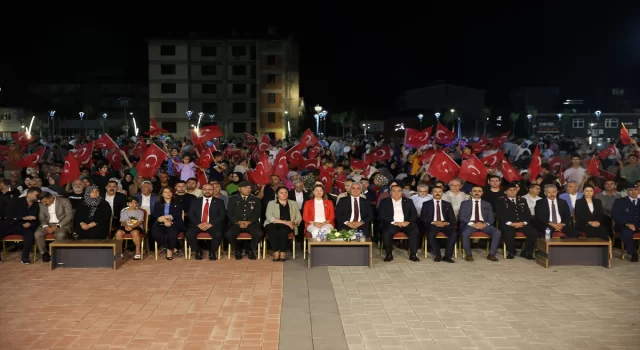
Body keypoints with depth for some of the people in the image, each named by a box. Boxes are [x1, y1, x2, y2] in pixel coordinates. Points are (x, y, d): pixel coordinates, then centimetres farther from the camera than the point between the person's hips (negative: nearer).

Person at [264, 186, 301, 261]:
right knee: (273, 231, -36)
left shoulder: (293, 203, 19)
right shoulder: (271, 203, 11)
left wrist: (293, 223, -11)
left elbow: (299, 218, 12)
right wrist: (284, 222, -15)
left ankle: (283, 252, -28)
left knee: (282, 230, -35)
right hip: (273, 224, -1)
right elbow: (269, 217, -5)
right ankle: (276, 252, -29)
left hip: (287, 226, 1)